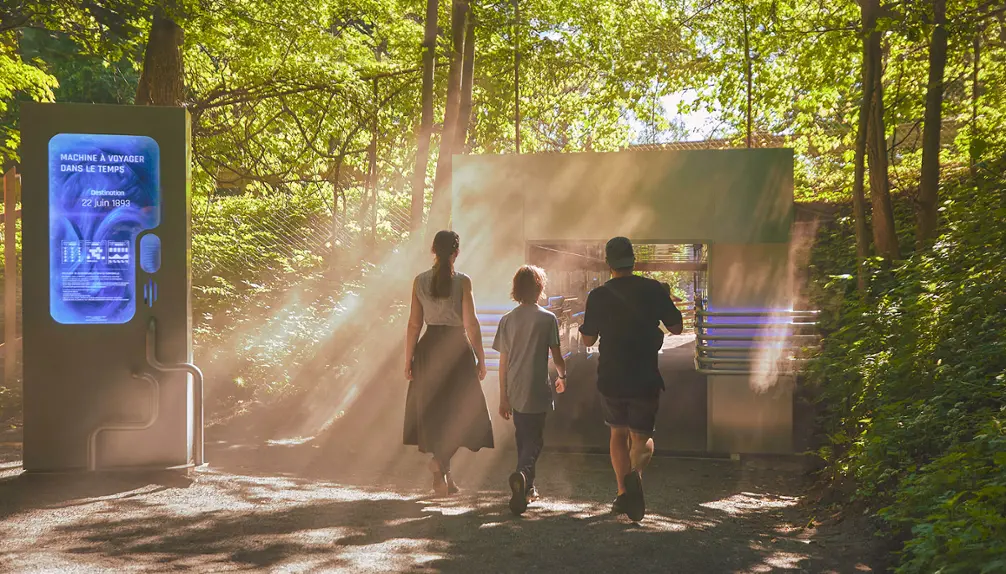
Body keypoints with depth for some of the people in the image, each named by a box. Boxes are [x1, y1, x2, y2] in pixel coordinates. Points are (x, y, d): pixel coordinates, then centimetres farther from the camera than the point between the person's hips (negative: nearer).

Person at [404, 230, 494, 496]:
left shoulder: (420, 281, 1)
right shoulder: (462, 281, -7)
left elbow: (414, 323, 1)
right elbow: (471, 323, -10)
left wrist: (408, 359, 7)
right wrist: (480, 358, -3)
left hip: (428, 348, 3)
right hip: (457, 347, -3)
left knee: (433, 412, 12)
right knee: (460, 411, 9)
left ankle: (443, 479, 15)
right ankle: (441, 460, -13)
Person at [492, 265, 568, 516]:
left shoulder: (507, 319, 4)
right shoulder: (547, 318, -7)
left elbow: (503, 362, 5)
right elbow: (557, 356, -3)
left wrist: (503, 397, 11)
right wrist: (562, 376, 19)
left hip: (515, 392, 4)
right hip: (537, 391, -4)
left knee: (523, 438, 18)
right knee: (534, 440, 0)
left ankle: (527, 489, 26)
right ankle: (522, 474, -27)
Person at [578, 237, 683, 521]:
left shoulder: (598, 295, -4)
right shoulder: (653, 290, -4)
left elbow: (588, 339, 4)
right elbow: (676, 328, 3)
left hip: (611, 378, 1)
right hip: (646, 379, -1)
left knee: (618, 433, 20)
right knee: (642, 436, 9)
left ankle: (623, 493, 14)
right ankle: (635, 474, -23)